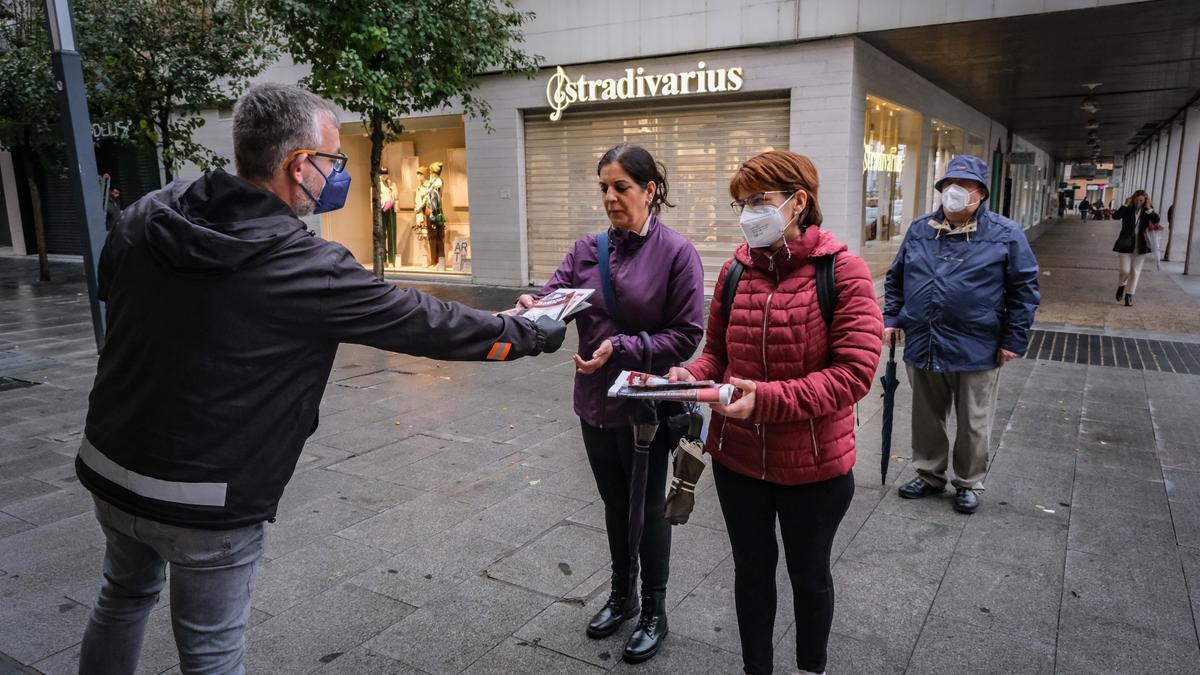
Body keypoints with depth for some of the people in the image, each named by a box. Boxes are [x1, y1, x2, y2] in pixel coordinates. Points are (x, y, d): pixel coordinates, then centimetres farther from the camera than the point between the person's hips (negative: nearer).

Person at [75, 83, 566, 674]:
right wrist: (536, 333, -3)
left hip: (109, 466, 7)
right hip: (208, 502, -6)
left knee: (125, 597, 31)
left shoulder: (145, 216, -6)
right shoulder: (307, 267, -24)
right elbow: (425, 322, -17)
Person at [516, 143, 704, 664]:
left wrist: (620, 347, -25)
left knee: (648, 508, 12)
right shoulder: (587, 249, 2)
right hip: (594, 401, 5)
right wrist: (530, 307, -34)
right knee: (614, 504, 21)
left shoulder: (676, 252, -13)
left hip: (645, 405, -5)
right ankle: (622, 596, 42)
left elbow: (685, 335, -15)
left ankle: (654, 614, 32)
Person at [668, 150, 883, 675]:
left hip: (813, 464, -3)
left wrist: (767, 399, -31)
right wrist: (690, 376, -15)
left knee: (809, 576, 19)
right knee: (752, 569, 20)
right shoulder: (735, 270, 0)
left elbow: (854, 372, -21)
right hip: (736, 456, 4)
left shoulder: (842, 270, -14)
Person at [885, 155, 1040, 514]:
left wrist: (1014, 340, -6)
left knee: (974, 425, 11)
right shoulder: (919, 229, 6)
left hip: (977, 351, -3)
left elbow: (1024, 288, -3)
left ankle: (967, 483, 29)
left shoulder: (1005, 234, -4)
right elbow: (895, 278, 14)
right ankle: (929, 474, 34)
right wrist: (891, 318, 5)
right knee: (926, 418, 16)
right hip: (923, 347, 3)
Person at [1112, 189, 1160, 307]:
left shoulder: (1147, 211, 2)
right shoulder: (1127, 209, -3)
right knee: (1125, 270, -7)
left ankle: (1129, 296, 13)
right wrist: (1125, 205, -20)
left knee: (1135, 272, 4)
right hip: (1125, 244, -2)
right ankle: (1121, 286, 26)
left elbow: (1156, 220, -14)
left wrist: (1149, 209, -18)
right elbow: (1115, 216, -20)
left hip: (1140, 245, 2)